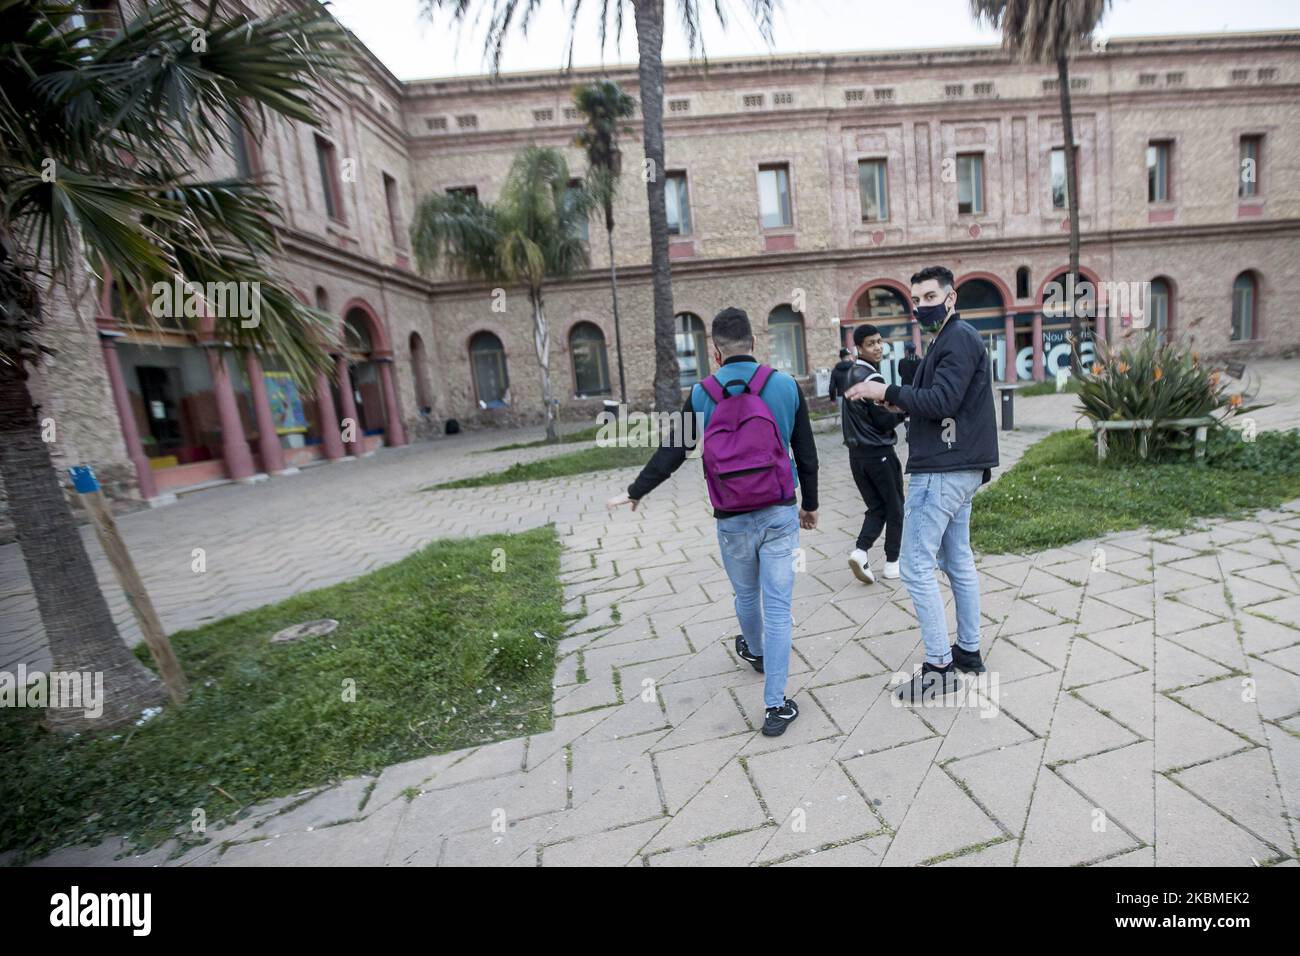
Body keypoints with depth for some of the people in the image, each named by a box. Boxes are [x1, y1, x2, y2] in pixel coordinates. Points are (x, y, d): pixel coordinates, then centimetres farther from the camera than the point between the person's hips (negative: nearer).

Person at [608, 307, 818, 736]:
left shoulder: (703, 394, -5)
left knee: (746, 593, 24)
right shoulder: (785, 385, -2)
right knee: (777, 605, 5)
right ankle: (775, 706, 11)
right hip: (779, 514, 0)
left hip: (732, 520, 1)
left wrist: (635, 492, 12)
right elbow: (806, 454, 3)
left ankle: (755, 651, 52)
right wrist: (810, 504, 16)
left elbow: (671, 453, -1)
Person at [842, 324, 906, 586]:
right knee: (895, 508, 9)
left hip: (857, 453, 7)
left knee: (876, 507, 12)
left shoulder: (852, 374, 11)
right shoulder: (872, 378, -16)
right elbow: (884, 421, -17)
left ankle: (860, 552, -6)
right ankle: (892, 562, 17)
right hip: (879, 453, -7)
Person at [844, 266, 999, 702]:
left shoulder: (957, 338, -11)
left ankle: (939, 667, 4)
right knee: (958, 563, 16)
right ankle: (968, 651, 28)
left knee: (917, 568, -6)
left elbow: (942, 402, -22)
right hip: (957, 468, 11)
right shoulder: (951, 338, 19)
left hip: (941, 471, -11)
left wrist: (888, 392, -17)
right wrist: (903, 403, 4)